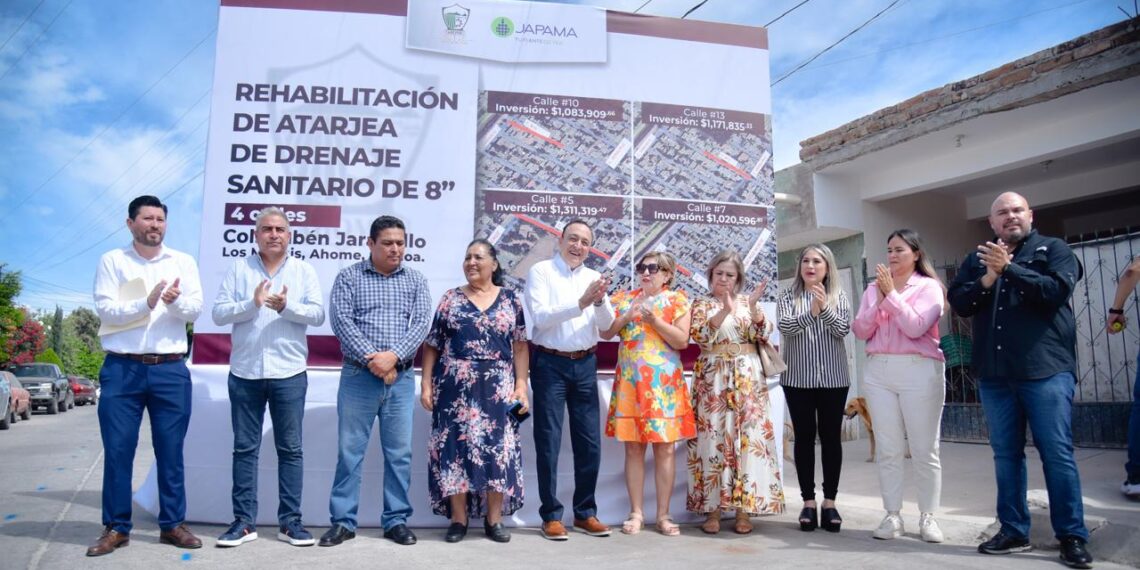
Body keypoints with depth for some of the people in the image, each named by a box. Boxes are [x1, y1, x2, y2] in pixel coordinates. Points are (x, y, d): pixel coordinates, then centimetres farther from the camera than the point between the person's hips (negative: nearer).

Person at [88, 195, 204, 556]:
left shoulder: (184, 262, 9)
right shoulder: (112, 261, 5)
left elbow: (195, 310, -1)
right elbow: (105, 309, -6)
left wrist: (176, 301, -22)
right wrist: (146, 303, -21)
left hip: (171, 370, 1)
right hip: (122, 369, -1)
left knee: (171, 450, 5)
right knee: (117, 450, 3)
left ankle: (173, 524, 15)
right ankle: (116, 528, 15)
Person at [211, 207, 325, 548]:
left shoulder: (304, 270, 6)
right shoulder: (238, 268, 6)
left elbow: (318, 314, -3)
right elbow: (219, 314, -1)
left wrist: (286, 307, -19)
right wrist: (252, 303, -17)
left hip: (289, 373, 0)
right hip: (245, 372, 1)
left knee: (290, 449, 4)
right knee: (244, 448, 8)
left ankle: (290, 522, 13)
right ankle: (244, 521, 18)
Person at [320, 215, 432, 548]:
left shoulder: (416, 281, 9)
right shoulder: (349, 277, 3)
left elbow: (421, 323, -2)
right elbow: (341, 321, -7)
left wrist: (393, 356, -16)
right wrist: (372, 359, -16)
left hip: (401, 379, 2)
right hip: (358, 377, -1)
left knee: (399, 453, 6)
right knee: (349, 451, 4)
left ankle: (397, 520, 17)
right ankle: (343, 521, 15)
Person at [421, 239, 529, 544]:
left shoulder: (510, 299, 6)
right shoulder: (450, 299, 6)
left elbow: (520, 346, 4)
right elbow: (432, 345, 6)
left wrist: (521, 385, -3)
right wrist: (426, 383, -1)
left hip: (498, 388, 0)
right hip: (456, 387, 0)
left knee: (497, 447, 1)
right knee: (455, 446, 1)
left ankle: (494, 519, 13)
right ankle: (458, 518, 13)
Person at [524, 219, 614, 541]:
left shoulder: (594, 277, 11)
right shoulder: (541, 271, -3)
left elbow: (606, 325, 4)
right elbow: (540, 317, -16)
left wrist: (599, 301, -16)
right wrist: (581, 303, -25)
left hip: (585, 365, 5)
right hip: (550, 364, -4)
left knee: (589, 442, 9)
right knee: (548, 442, 1)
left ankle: (585, 512, 23)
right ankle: (551, 515, 13)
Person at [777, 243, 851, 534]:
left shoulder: (839, 297, 6)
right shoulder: (789, 296, 4)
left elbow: (843, 329, -6)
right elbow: (784, 327, -11)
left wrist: (825, 308, -22)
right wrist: (811, 312, -25)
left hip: (833, 377, 1)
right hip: (798, 377, -1)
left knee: (831, 437, 4)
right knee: (804, 437, 3)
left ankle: (830, 502, 12)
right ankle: (808, 501, 10)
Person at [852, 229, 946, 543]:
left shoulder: (929, 286, 1)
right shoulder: (873, 288, 13)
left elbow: (916, 327, -13)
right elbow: (860, 331, 4)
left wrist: (892, 294, -10)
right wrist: (879, 300, -6)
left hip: (919, 371, -3)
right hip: (878, 372, 4)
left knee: (924, 449, 2)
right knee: (887, 448, 3)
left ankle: (928, 517, 11)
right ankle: (892, 516, 9)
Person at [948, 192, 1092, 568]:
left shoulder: (1053, 249, 5)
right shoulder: (977, 259, 16)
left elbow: (1056, 291, -12)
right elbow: (958, 303, 5)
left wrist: (1008, 268, -14)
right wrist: (987, 279, -10)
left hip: (1045, 369, -4)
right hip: (994, 373, 4)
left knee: (1057, 453, -2)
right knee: (1006, 454, 9)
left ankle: (1072, 537, 9)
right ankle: (1013, 532, 18)